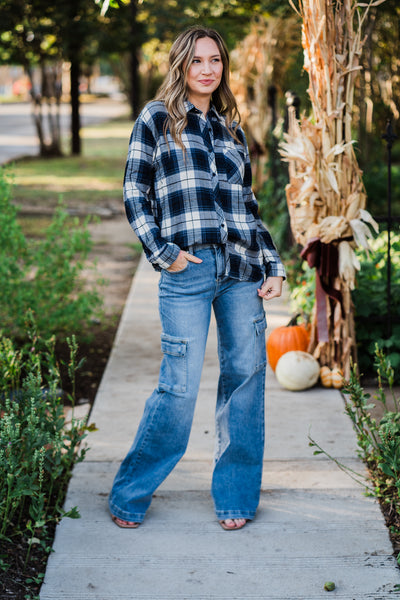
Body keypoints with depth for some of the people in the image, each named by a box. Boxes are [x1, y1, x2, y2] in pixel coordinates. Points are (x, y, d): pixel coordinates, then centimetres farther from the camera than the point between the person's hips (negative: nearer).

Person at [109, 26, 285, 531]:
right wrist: (162, 253, -8)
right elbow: (135, 193, 3)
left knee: (245, 376, 2)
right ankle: (130, 495, 10)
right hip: (188, 270, -4)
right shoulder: (157, 119, 8)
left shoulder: (232, 130, 20)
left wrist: (273, 265, 13)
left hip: (242, 271, 5)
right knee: (180, 385, -7)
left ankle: (235, 496, 15)